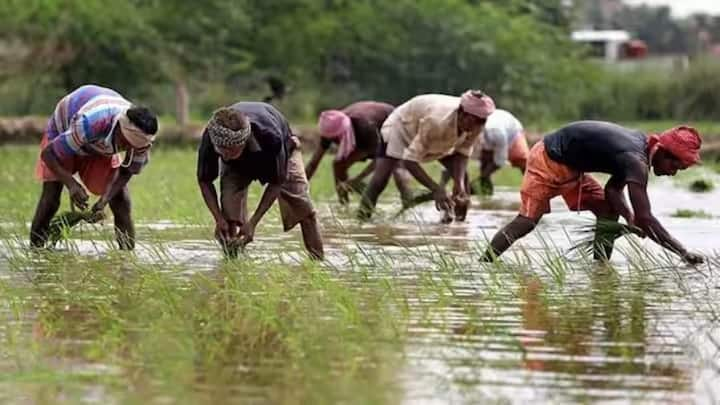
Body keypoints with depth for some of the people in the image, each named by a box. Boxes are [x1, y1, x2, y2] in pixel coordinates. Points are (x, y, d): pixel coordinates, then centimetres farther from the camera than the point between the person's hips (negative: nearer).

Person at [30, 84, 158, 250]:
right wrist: (71, 183, -50)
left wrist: (105, 198, -32)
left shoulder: (141, 137, -31)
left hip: (100, 146, 4)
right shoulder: (88, 124, -47)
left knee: (121, 200, -9)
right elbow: (48, 154, -37)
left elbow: (128, 171, -15)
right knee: (50, 198, -16)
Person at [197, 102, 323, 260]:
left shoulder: (270, 136, -47)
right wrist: (218, 219, -32)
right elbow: (204, 181, -21)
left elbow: (276, 182, -30)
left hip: (282, 150, -1)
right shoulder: (210, 138, -40)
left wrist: (253, 222, -32)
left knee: (303, 208, -5)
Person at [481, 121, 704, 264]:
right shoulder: (636, 160, -29)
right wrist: (683, 253, -33)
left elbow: (613, 190, 5)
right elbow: (645, 219, -35)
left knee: (609, 210, 2)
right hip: (548, 161, -10)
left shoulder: (639, 143, 0)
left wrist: (630, 216, -13)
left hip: (568, 167, 10)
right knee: (527, 221, -13)